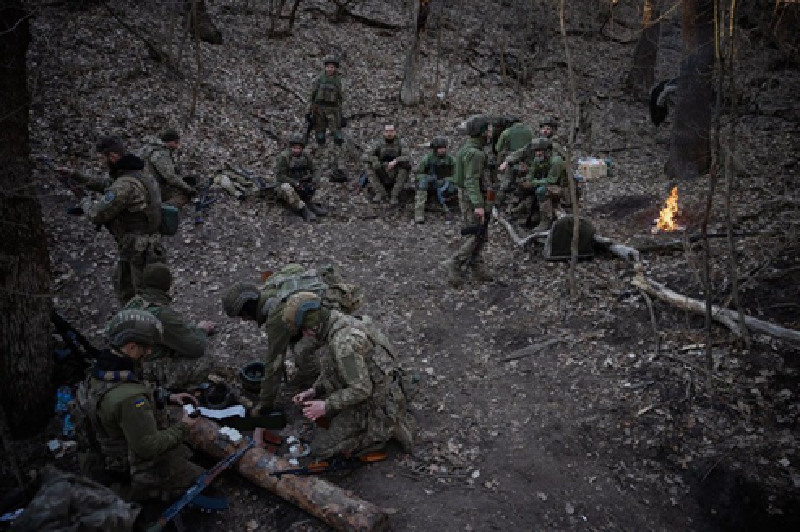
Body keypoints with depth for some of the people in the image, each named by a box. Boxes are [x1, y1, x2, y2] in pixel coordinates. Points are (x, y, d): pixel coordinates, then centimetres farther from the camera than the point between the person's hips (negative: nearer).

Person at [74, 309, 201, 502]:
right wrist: (182, 427, -17)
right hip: (135, 465, -8)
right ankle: (129, 489, 0)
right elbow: (149, 446, -31)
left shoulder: (99, 373, -10)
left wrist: (167, 397, 0)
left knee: (185, 451, 24)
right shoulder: (129, 398, -39)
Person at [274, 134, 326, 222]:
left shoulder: (305, 156, -1)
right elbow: (280, 176, -20)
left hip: (301, 187, 5)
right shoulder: (283, 157, -16)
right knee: (286, 188, -37)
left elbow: (314, 171, 1)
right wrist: (296, 184, -28)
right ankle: (303, 210, -31)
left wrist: (314, 182, -21)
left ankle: (307, 203, -7)